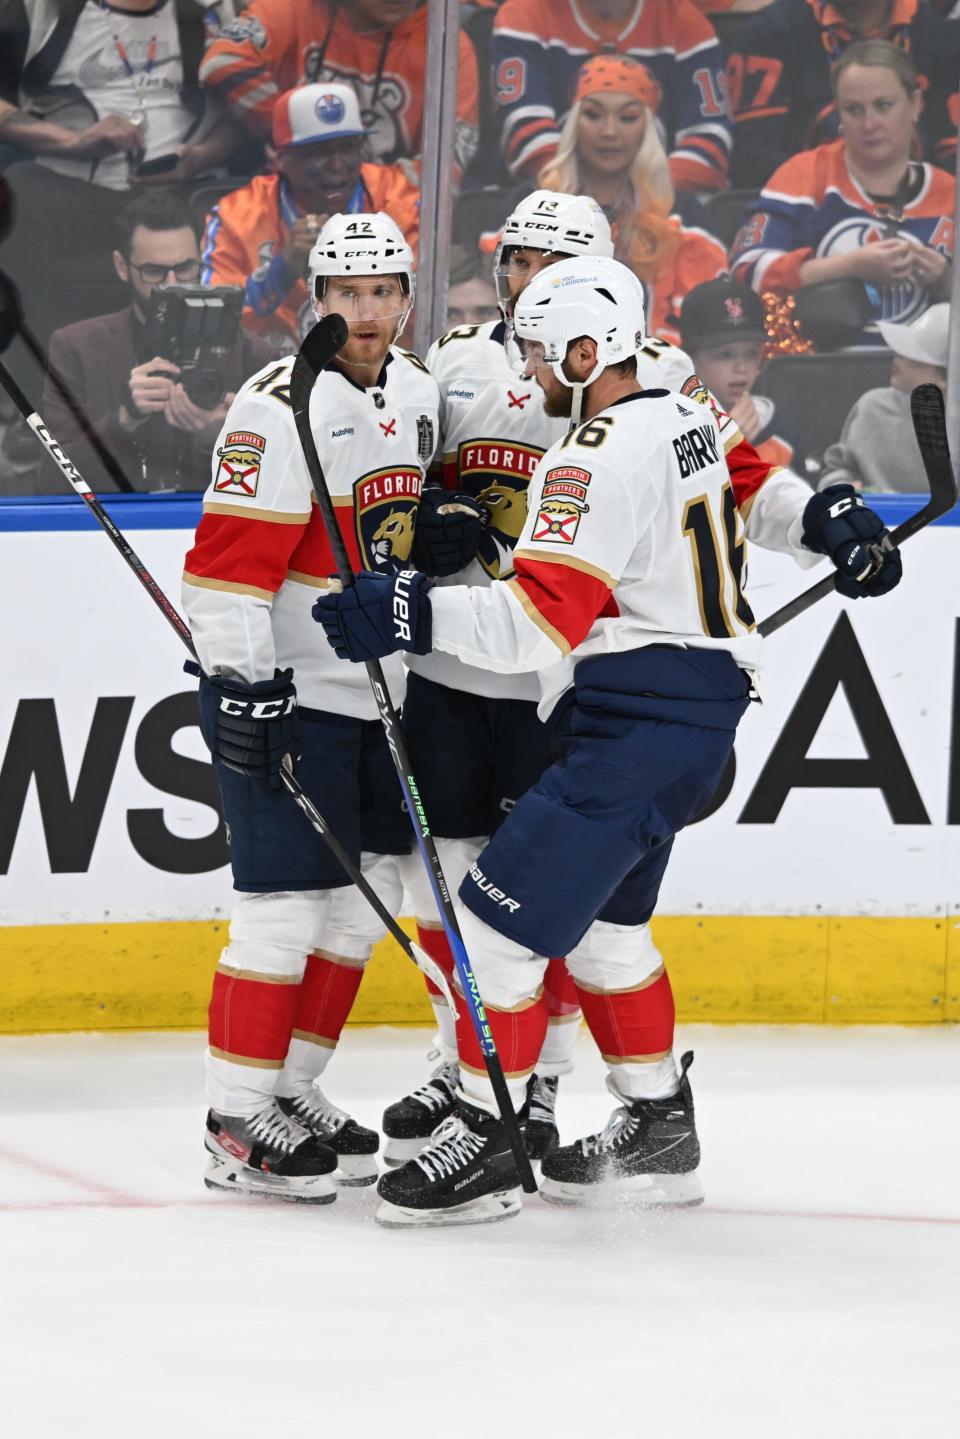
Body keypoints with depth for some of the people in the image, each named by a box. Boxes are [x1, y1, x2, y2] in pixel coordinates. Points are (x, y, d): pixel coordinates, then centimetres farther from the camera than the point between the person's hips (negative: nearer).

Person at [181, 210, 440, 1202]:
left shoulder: (416, 393, 9)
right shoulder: (281, 409, -18)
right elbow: (228, 560, -21)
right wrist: (242, 684, -25)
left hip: (377, 692, 9)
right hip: (287, 692, -9)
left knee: (366, 893, 12)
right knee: (287, 903, -10)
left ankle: (293, 1091, 24)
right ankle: (237, 1124, -3)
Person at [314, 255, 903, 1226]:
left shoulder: (596, 460, -18)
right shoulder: (685, 419, 11)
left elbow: (543, 622, -25)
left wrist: (411, 614, -28)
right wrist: (833, 518, 43)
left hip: (637, 725, -11)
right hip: (701, 707, 11)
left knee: (503, 913, -9)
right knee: (602, 920, 22)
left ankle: (485, 1144, -6)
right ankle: (658, 1133, 28)